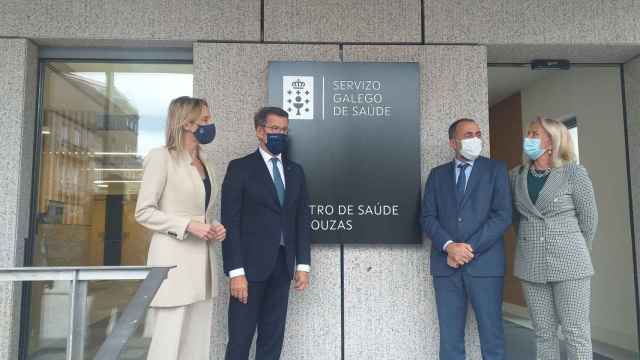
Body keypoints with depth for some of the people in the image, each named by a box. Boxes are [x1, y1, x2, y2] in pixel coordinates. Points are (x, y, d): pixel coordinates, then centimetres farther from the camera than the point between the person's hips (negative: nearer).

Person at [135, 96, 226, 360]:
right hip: (174, 263, -7)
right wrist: (189, 226, -18)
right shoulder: (161, 157, -6)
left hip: (201, 262, 7)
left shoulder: (203, 163, 15)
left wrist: (213, 230, 3)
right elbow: (143, 212, -10)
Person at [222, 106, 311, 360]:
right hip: (251, 265, -4)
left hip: (282, 265, 5)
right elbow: (230, 222, -8)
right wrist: (236, 271, -15)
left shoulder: (295, 171, 13)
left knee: (273, 338, 11)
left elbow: (302, 219, 11)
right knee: (240, 340, 3)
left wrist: (303, 264, 5)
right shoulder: (240, 168, -2)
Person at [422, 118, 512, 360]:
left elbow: (503, 215, -5)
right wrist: (449, 246, -13)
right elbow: (427, 217, 4)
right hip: (446, 264, 2)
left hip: (484, 263, -2)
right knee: (449, 338, 8)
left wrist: (470, 248, -13)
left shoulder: (496, 169, 6)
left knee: (491, 336, 4)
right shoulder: (437, 174, 13)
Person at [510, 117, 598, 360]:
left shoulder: (574, 172, -5)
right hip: (531, 265, 4)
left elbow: (589, 218, 2)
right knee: (543, 333, 9)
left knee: (577, 333, 1)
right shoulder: (516, 176, 6)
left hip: (569, 264, -3)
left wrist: (578, 254, 10)